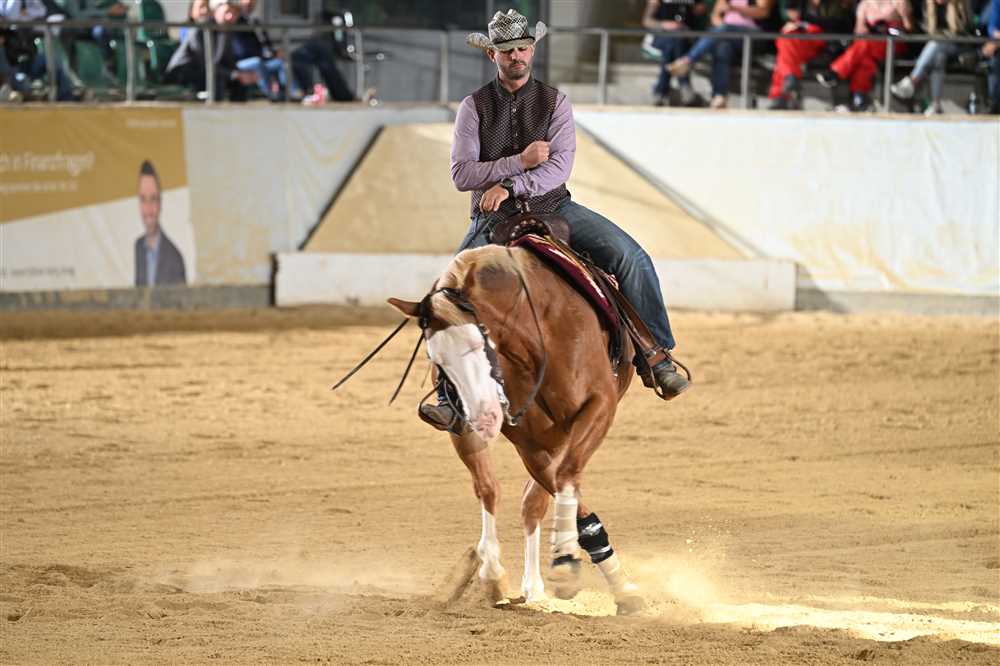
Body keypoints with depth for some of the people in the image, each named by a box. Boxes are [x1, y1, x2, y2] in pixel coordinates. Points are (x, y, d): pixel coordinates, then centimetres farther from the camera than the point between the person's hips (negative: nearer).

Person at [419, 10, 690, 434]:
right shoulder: (474, 107, -1)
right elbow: (462, 174, -9)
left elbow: (560, 165, -11)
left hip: (553, 209, 1)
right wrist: (520, 162, -17)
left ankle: (657, 356, -11)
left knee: (631, 258, -18)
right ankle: (452, 400, -15)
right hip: (493, 220, -1)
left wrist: (510, 186, -24)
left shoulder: (554, 102, 1)